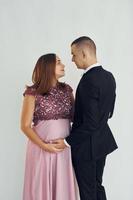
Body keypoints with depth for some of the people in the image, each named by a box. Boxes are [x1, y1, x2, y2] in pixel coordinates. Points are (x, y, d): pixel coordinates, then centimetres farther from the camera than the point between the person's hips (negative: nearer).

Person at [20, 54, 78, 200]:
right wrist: (44, 146, -12)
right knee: (42, 186, 8)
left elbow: (74, 116, 7)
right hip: (42, 146, -3)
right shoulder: (33, 93, -7)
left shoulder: (66, 90, 7)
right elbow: (25, 126, -6)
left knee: (63, 186, 11)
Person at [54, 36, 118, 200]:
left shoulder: (88, 81, -26)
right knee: (97, 185, 22)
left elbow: (90, 124, -26)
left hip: (86, 145, -9)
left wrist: (68, 141, -16)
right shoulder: (109, 76, 2)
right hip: (102, 141, 9)